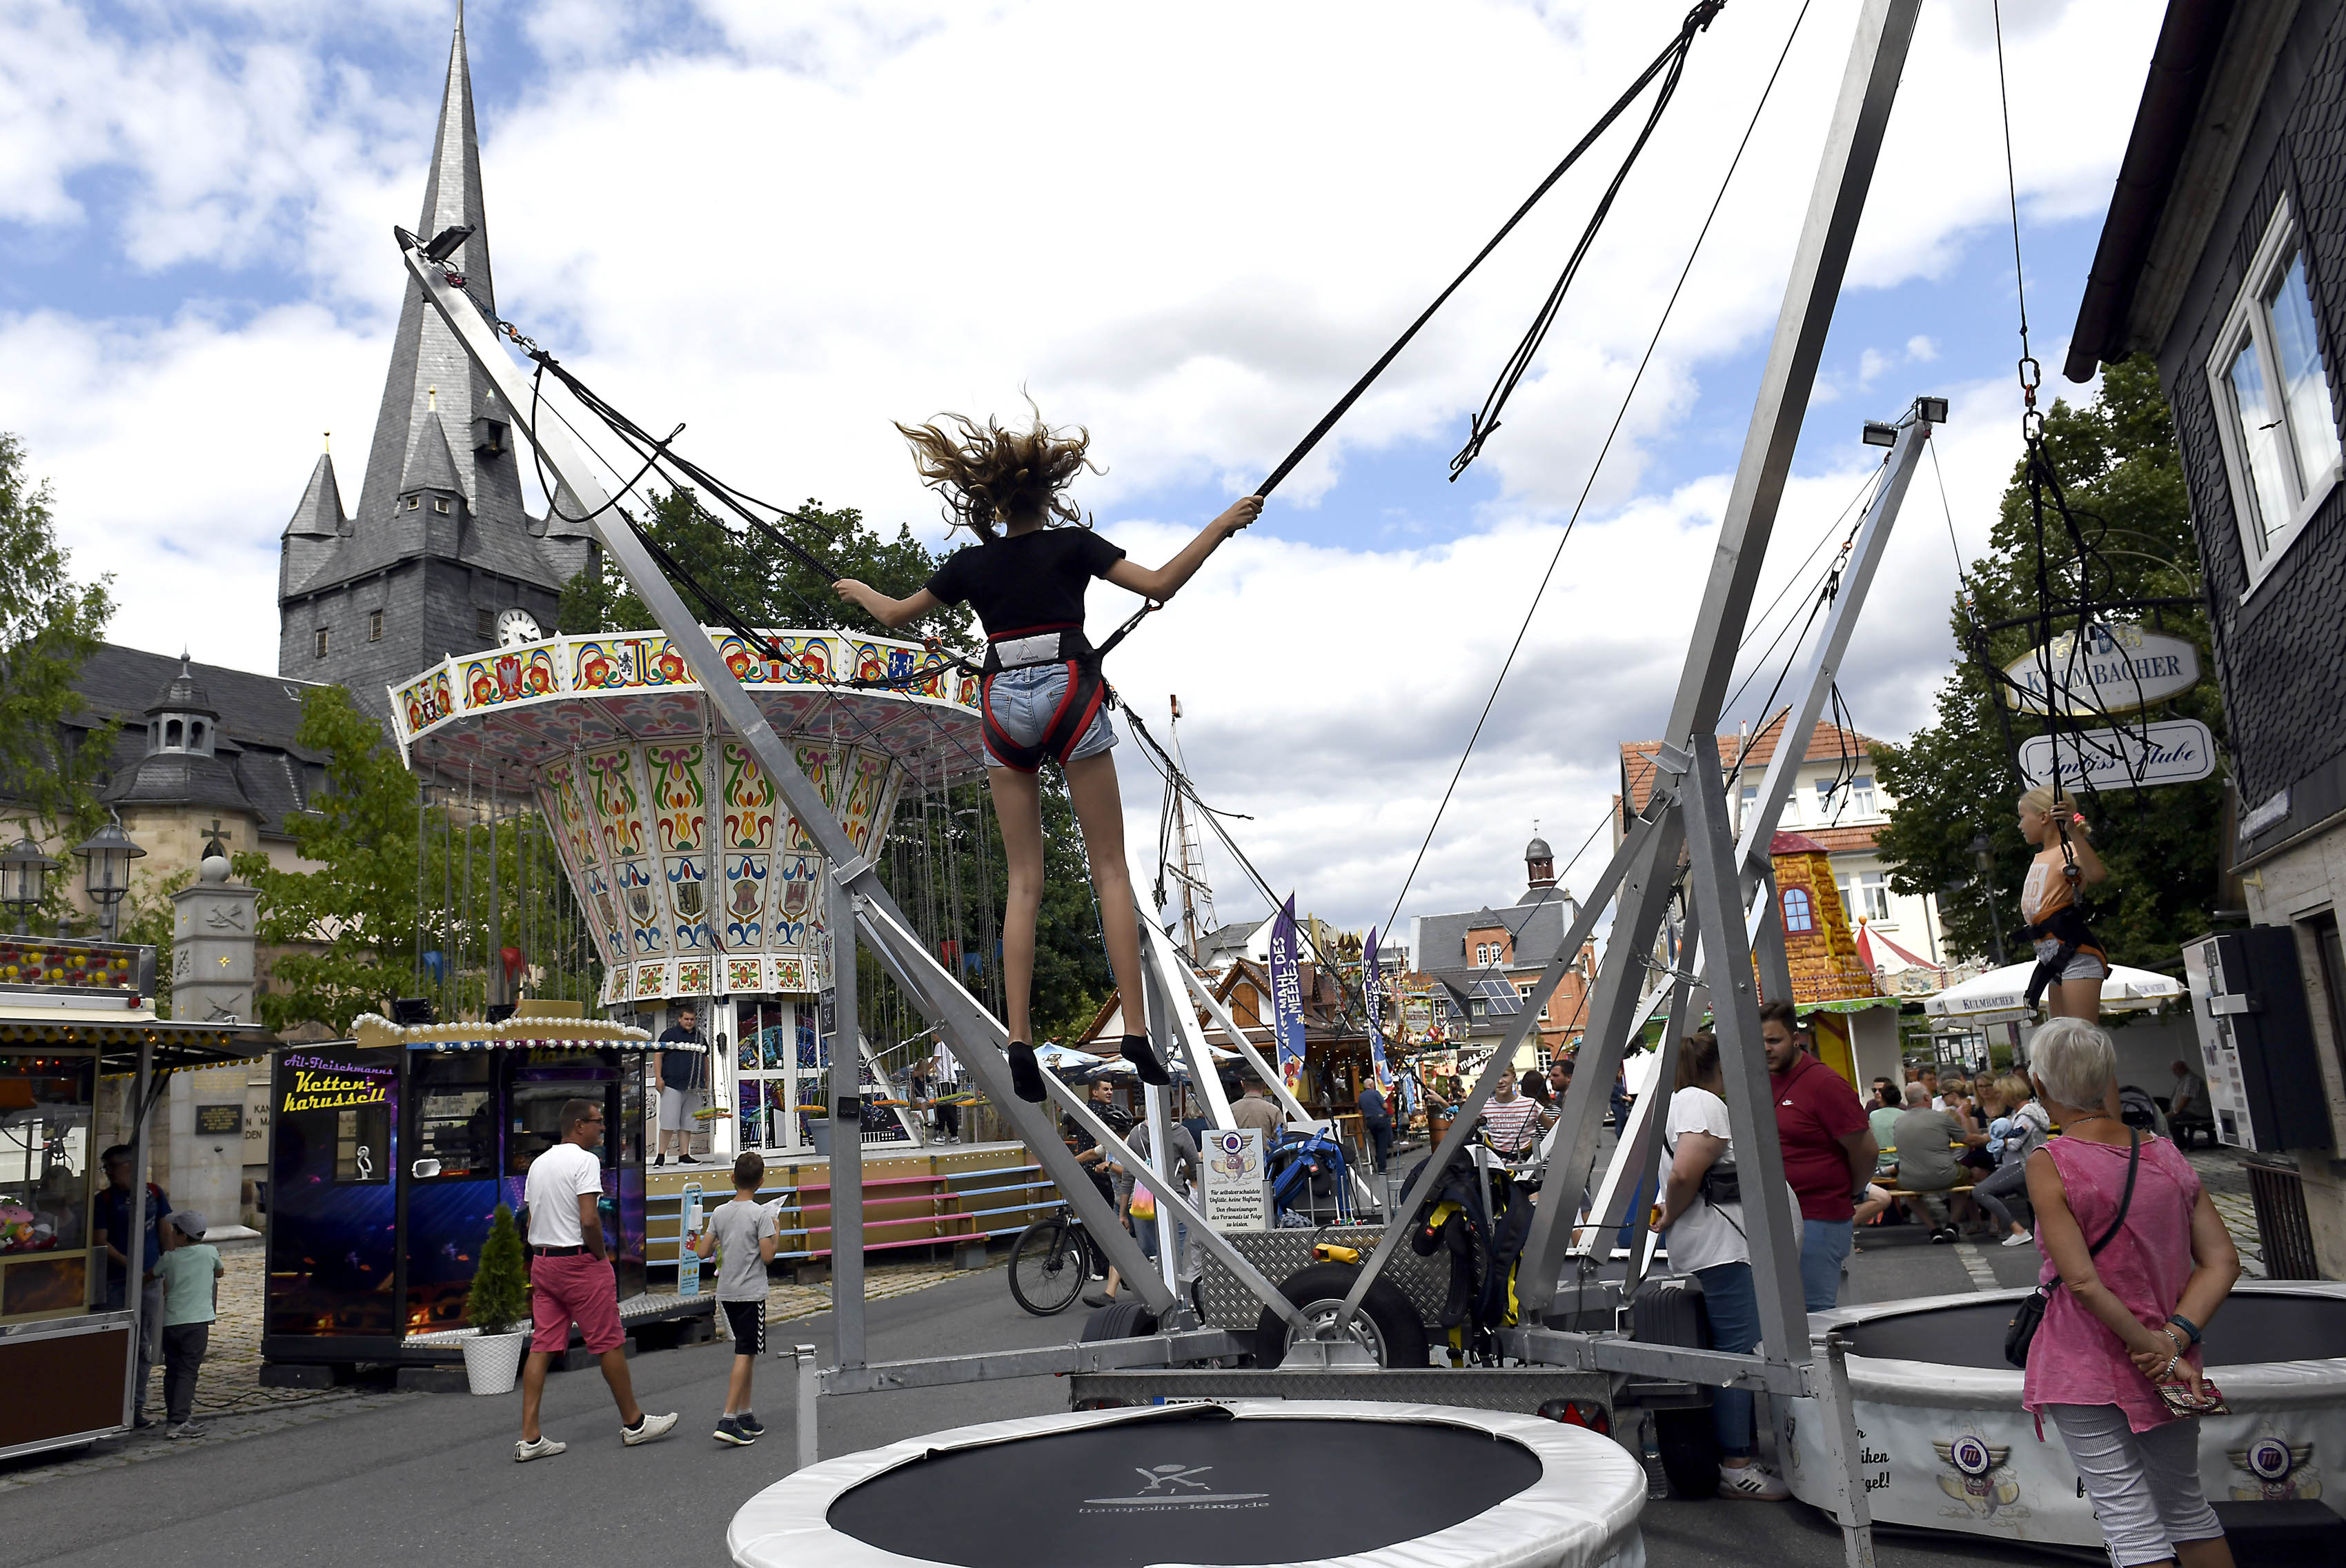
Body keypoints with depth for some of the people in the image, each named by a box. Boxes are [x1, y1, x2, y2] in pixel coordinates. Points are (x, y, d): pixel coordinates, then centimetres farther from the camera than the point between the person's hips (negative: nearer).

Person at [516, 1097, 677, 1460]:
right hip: (580, 1263, -8)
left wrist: (547, 1253, 17)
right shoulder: (584, 1160, -14)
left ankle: (530, 1438, 4)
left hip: (541, 1262, 8)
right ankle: (633, 1423, 13)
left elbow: (531, 1221, 15)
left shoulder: (539, 1162, 12)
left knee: (542, 1347, 6)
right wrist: (602, 1255, -8)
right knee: (609, 1343, 3)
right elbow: (589, 1220, -22)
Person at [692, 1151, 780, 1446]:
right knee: (745, 1355, -5)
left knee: (745, 1353, 16)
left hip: (726, 1292, 6)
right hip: (751, 1294, -6)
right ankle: (728, 1420, -13)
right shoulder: (761, 1214, -12)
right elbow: (767, 1256, -14)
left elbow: (702, 1252, 4)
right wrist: (776, 1240, 4)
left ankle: (745, 1415, 22)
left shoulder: (719, 1212, 3)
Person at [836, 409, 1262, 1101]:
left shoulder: (971, 564, 7)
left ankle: (1019, 1039, -4)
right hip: (1069, 698, -2)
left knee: (1023, 880, 5)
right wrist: (1220, 527, 3)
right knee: (1110, 868, 1)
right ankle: (1136, 1032, -7)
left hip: (1004, 706, 2)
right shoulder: (1072, 544, -1)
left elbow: (895, 614, 18)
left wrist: (856, 590, 39)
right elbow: (1160, 585, -7)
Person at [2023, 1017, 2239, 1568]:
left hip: (2086, 1369, -5)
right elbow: (2222, 1261, -3)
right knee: (2185, 1504, 23)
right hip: (2171, 1372, 6)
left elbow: (2082, 1282, -22)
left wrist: (2156, 1350, -13)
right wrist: (2175, 1338, -10)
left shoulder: (2049, 1166, -17)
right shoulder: (2168, 1157, -1)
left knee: (2131, 1523, 1)